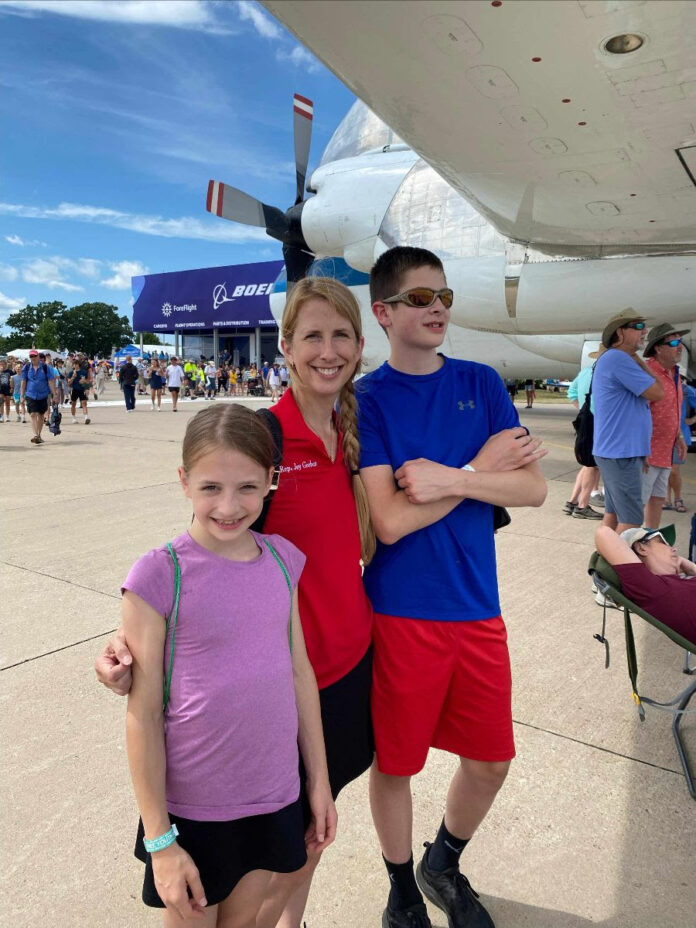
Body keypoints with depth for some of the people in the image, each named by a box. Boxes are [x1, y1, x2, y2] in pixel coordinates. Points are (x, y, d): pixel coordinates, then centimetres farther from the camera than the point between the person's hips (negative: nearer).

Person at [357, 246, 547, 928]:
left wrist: (449, 477, -19)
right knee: (395, 763, 14)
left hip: (476, 607, 4)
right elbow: (389, 522, -18)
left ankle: (443, 866, 48)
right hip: (400, 611, -4)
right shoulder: (365, 399, -8)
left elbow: (532, 488, -4)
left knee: (490, 759, 17)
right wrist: (480, 467, -12)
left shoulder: (481, 384, 3)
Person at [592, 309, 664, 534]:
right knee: (631, 519, -6)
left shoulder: (616, 359, 17)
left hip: (616, 451, 11)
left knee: (614, 512, 15)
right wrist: (638, 361, -4)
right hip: (621, 453, -11)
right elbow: (657, 393, -12)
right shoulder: (618, 358, -16)